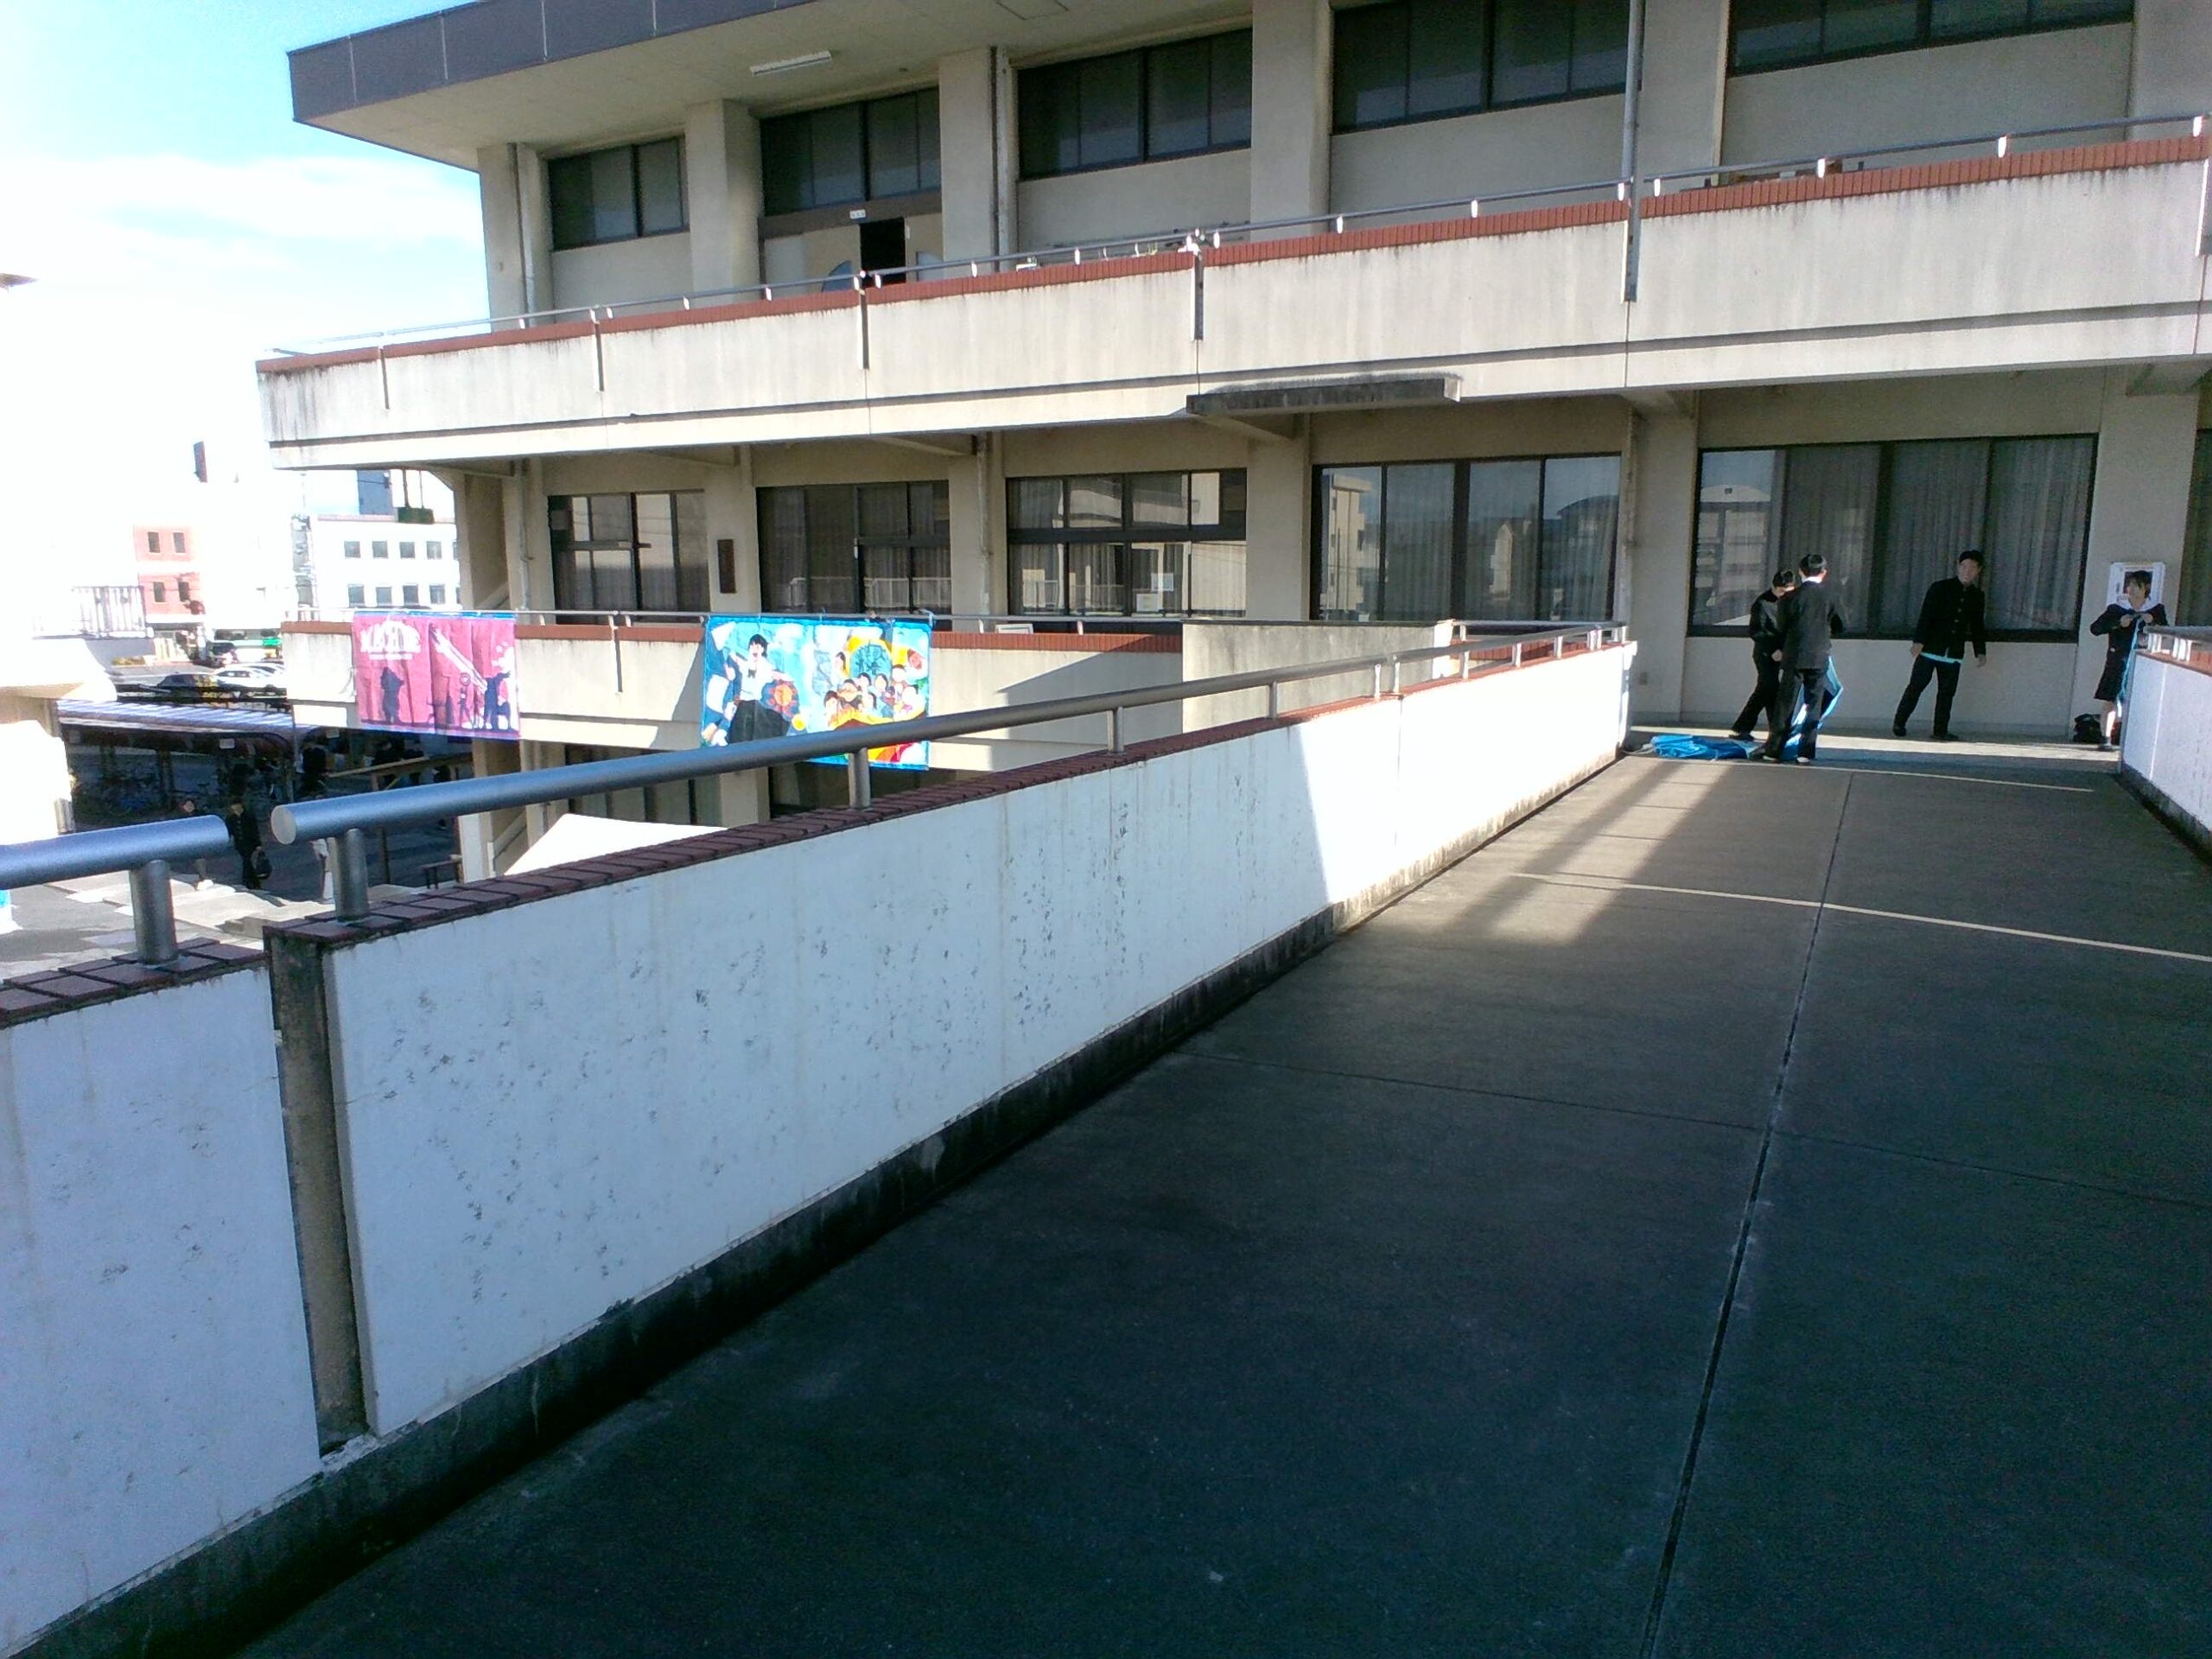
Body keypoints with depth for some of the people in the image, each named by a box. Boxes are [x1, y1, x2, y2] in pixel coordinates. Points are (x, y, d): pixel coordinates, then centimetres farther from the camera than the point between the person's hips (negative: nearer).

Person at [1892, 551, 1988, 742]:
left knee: (1947, 692, 3)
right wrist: (1919, 641, -15)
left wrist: (1980, 651, 15)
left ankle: (1941, 730, 7)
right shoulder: (1940, 588, -2)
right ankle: (1898, 724, 3)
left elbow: (1977, 626, 19)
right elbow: (1925, 616, -7)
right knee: (1916, 686, -5)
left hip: (1954, 653, 4)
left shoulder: (1977, 596, 11)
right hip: (1930, 648, -4)